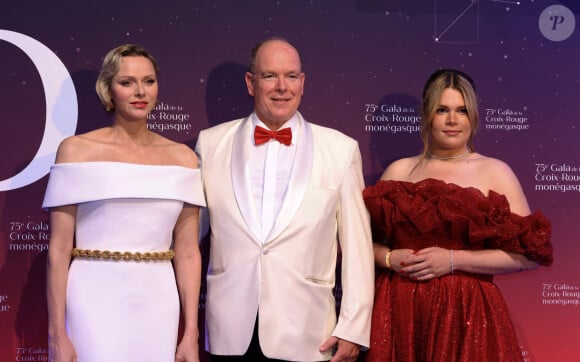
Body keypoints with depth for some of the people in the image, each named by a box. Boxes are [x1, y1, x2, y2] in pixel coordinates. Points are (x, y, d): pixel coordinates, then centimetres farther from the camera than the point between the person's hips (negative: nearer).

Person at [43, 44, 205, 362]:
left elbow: (188, 252, 6)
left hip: (158, 307, 3)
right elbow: (58, 249, -3)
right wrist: (57, 333, -8)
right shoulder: (77, 150, -2)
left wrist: (191, 335, 2)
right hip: (95, 303, -2)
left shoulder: (182, 157, 6)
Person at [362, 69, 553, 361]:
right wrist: (389, 258, -10)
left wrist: (453, 260, -12)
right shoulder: (399, 171, 10)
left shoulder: (495, 172, 2)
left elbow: (529, 254, -6)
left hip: (467, 314, -2)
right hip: (399, 312, 2)